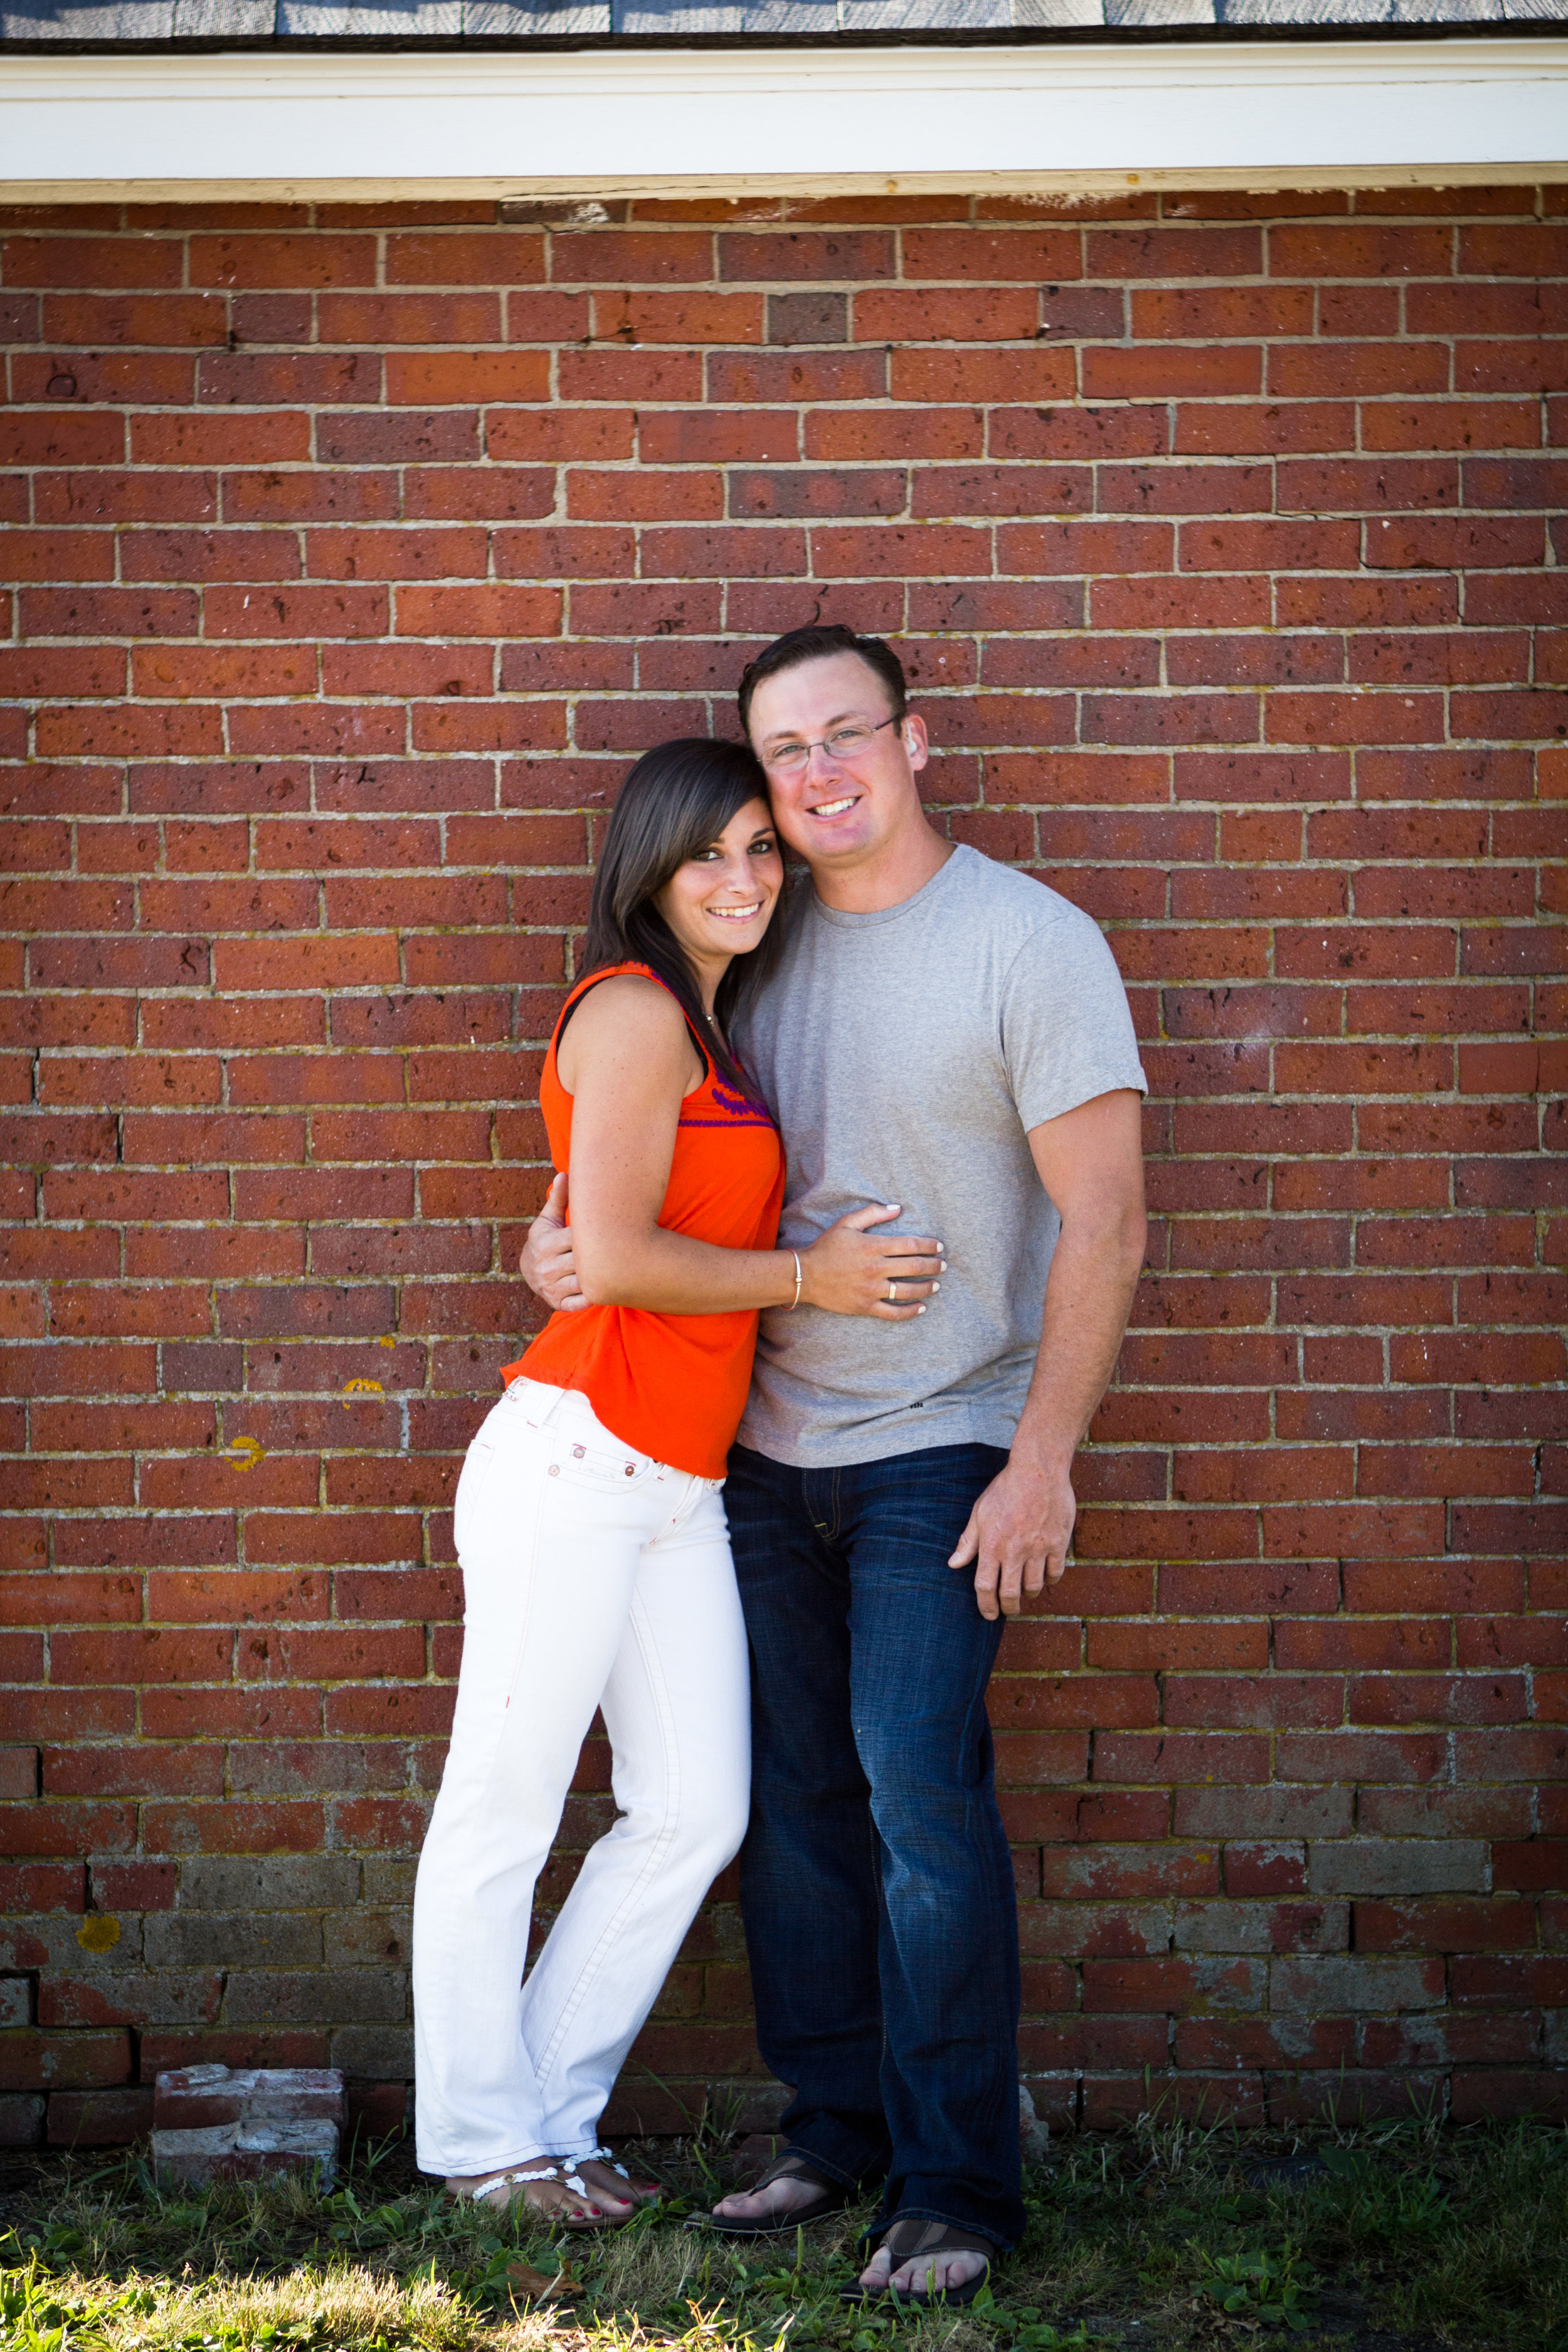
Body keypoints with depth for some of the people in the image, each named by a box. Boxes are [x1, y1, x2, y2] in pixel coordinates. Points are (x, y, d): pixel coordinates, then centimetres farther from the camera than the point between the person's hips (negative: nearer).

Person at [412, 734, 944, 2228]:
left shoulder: (709, 1033, 21)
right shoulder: (635, 1010, -8)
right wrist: (807, 1277, -8)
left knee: (697, 1812, 9)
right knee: (503, 1810, 3)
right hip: (576, 1458, -9)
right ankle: (481, 2136, 15)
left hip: (679, 1487, 9)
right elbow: (614, 1257, -16)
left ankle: (552, 2116, 21)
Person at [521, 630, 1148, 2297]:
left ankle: (957, 2186, 1)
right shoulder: (762, 945, 8)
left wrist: (1041, 1462, -14)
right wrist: (570, 1234, -3)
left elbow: (1103, 1222, -10)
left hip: (940, 1453, -5)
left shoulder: (1030, 942, -8)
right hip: (769, 1446, 6)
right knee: (791, 1801, 8)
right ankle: (834, 2130, 22)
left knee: (921, 1799, -9)